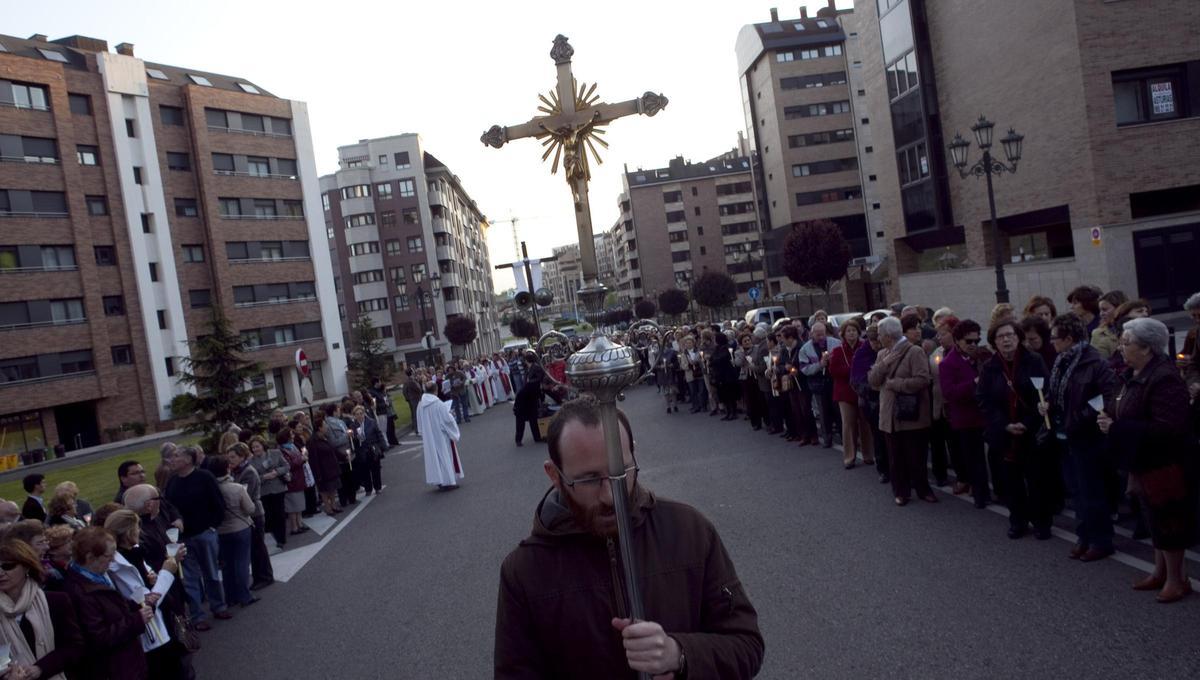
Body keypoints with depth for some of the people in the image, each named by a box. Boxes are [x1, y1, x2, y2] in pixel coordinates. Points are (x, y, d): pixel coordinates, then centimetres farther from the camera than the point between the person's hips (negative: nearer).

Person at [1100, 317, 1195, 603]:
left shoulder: (1164, 378, -24)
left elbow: (1167, 428, -30)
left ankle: (1177, 579, 17)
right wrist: (1110, 416, -7)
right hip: (1146, 461, 9)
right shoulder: (1135, 374, 6)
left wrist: (1117, 428, -28)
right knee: (1157, 518, 19)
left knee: (1168, 520, 3)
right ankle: (1160, 572, 31)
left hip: (1164, 463, -9)